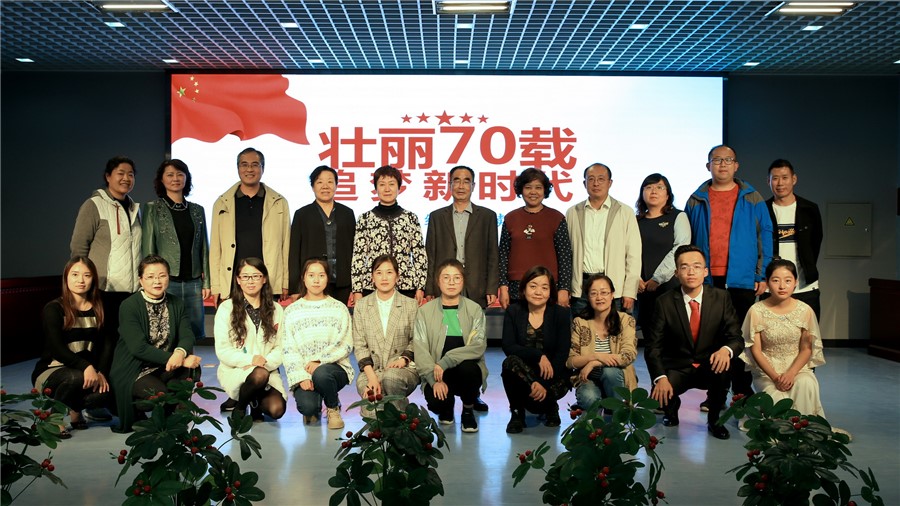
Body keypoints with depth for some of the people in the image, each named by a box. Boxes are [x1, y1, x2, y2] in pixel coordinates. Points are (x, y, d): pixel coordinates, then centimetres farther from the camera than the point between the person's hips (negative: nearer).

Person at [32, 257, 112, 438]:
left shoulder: (99, 309, 9)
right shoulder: (53, 309, -5)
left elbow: (107, 344, 2)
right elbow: (56, 348, -17)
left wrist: (101, 372, -16)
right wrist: (86, 367, -30)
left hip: (88, 373, 4)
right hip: (50, 372, -4)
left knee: (105, 391, -28)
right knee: (76, 377, -38)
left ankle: (74, 408, 8)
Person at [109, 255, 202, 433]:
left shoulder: (176, 304, 7)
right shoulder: (129, 306, -9)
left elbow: (187, 336, -5)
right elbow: (138, 347, -19)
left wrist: (181, 352, -29)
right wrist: (174, 358, -26)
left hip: (166, 368, 5)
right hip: (133, 372, -5)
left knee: (192, 368, -25)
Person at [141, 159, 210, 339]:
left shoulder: (197, 210, 12)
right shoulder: (152, 209, 3)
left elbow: (204, 248, 13)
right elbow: (148, 248, 0)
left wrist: (206, 282, 7)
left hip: (193, 282, 3)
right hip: (166, 282, -3)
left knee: (197, 334, 4)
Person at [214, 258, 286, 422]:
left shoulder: (276, 310, 9)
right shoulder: (226, 308, 0)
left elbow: (280, 347, 3)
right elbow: (222, 350, -5)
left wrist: (266, 363, -16)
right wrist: (250, 360, -18)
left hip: (268, 370, 2)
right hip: (234, 370, -2)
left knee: (276, 410, -24)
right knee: (260, 375, -36)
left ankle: (256, 405, 13)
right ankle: (239, 407, -4)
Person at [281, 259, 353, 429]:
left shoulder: (339, 309, 8)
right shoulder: (292, 311, 8)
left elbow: (345, 345, -2)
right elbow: (288, 349, 0)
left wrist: (319, 361, -17)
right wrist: (301, 377, -14)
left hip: (333, 366, 0)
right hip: (303, 372, 0)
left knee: (321, 374, -36)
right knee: (307, 406, -29)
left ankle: (333, 408, -3)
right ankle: (313, 410, 11)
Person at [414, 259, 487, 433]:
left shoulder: (474, 309, 0)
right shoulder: (425, 311, 1)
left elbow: (478, 346, -12)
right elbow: (420, 350, -5)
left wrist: (445, 362, -24)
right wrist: (435, 379, -20)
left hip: (467, 368, 0)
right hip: (437, 373, 0)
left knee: (467, 367, -35)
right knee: (436, 402, -29)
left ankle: (468, 411, -1)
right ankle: (448, 405, 13)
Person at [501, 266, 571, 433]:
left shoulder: (561, 313, -2)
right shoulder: (513, 311, 1)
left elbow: (562, 354, -11)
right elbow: (508, 347, -12)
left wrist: (543, 384, -23)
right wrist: (538, 356, -26)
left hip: (553, 376, -1)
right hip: (524, 373, 1)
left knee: (537, 399, -32)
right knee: (511, 362, -32)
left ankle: (550, 408, 9)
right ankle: (517, 413, -9)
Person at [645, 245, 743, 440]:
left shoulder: (721, 298, -5)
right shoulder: (665, 302, -8)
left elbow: (736, 338, -5)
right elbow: (653, 346, -9)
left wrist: (726, 350, -31)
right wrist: (660, 378, -26)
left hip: (710, 366, 1)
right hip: (676, 368, -1)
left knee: (724, 366, -33)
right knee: (657, 399, -27)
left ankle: (714, 419, -5)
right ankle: (672, 407, 15)